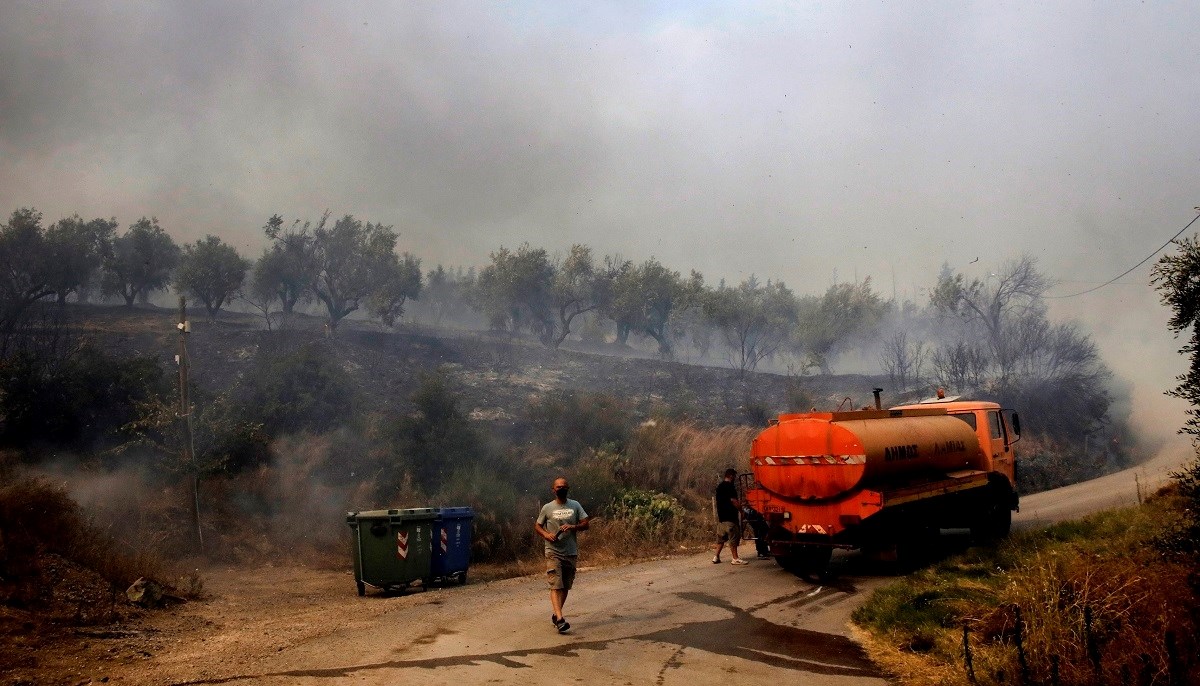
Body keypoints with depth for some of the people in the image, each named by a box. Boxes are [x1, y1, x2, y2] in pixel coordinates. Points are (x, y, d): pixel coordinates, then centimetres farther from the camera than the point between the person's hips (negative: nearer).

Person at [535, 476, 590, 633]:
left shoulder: (575, 506, 8)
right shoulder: (547, 508, 4)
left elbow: (585, 524, 5)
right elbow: (537, 526, 11)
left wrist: (572, 527, -14)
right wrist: (546, 535, -9)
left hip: (571, 552, 3)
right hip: (553, 552, -3)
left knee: (566, 586, 11)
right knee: (556, 586, -15)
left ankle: (556, 614, 29)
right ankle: (560, 619, -25)